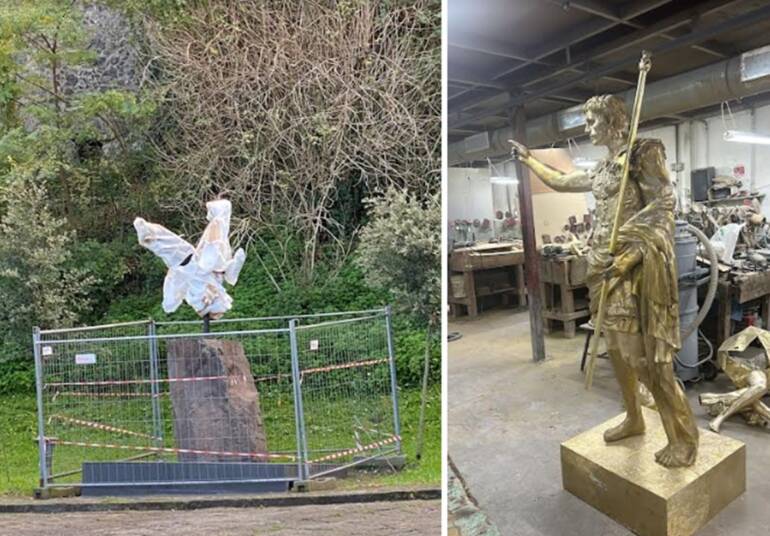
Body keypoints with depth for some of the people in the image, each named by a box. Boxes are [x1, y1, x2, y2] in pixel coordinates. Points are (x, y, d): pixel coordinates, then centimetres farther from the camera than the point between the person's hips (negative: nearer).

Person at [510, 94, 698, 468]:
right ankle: (634, 419, 28)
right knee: (617, 346, 12)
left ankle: (684, 438, 7)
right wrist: (528, 159, 35)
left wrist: (624, 242, -21)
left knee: (644, 352, -8)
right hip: (607, 261, 8)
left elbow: (664, 203, -13)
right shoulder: (604, 167, 18)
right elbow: (561, 181, 30)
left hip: (635, 262, -8)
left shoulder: (644, 152, -5)